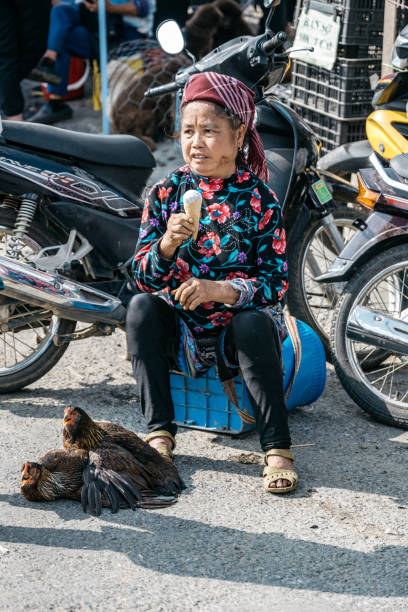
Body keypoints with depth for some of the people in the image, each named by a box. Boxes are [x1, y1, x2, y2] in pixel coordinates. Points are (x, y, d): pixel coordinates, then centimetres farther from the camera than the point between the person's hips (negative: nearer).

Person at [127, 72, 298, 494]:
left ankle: (277, 449, -27)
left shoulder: (259, 198, -7)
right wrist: (167, 244, -26)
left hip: (238, 323, -2)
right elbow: (142, 275, -4)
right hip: (179, 332, 2)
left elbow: (276, 282, -11)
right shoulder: (166, 192, 0)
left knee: (254, 324, -33)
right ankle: (159, 432, -19)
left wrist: (221, 290, -28)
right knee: (141, 306, -25)